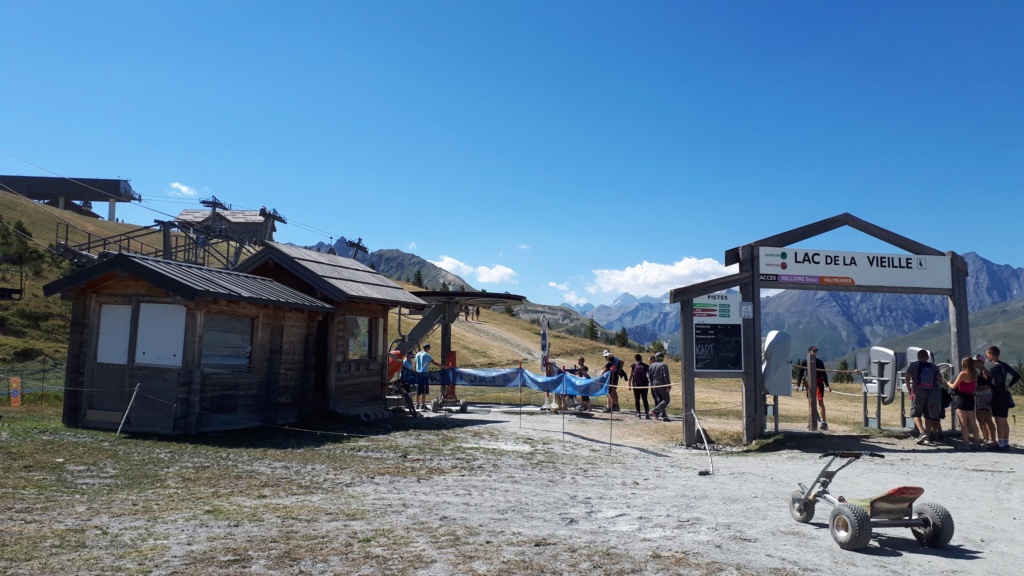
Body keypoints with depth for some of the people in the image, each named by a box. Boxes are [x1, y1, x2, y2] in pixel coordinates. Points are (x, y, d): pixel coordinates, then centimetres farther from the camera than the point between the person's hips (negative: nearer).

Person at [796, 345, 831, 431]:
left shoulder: (819, 362, 4)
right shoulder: (804, 361, 2)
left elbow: (824, 373, 9)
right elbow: (800, 373, 4)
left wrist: (827, 385, 5)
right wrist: (798, 384, 0)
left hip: (819, 382, -1)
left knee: (820, 401, -9)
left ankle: (824, 422, -8)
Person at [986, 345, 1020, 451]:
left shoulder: (994, 367, -17)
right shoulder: (1004, 365, 10)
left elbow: (988, 383, -24)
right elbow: (1017, 376, 17)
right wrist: (1008, 385, 15)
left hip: (999, 397, -9)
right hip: (1005, 395, 9)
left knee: (1000, 422, -5)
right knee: (1004, 422, 14)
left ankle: (1000, 445, -2)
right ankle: (1006, 444, 19)